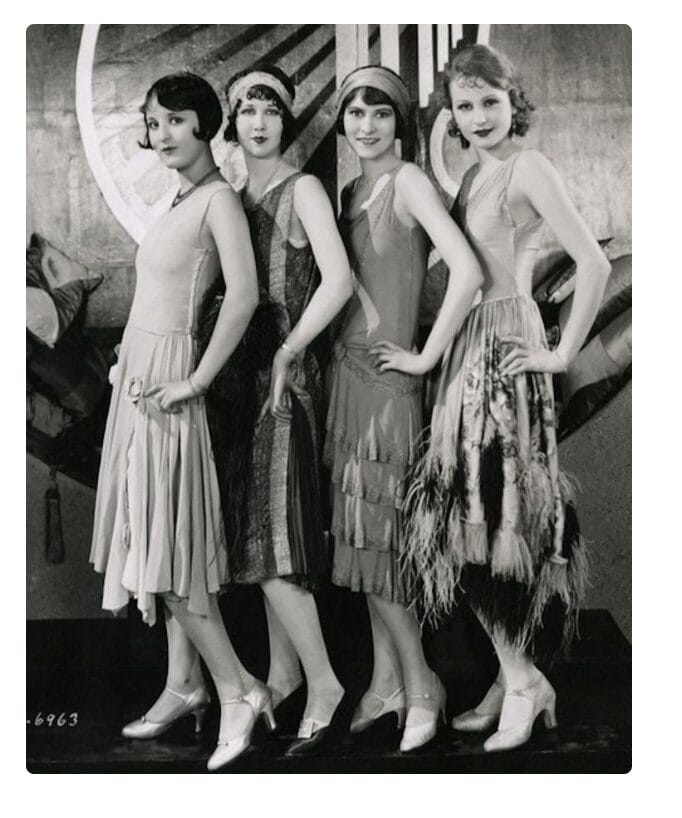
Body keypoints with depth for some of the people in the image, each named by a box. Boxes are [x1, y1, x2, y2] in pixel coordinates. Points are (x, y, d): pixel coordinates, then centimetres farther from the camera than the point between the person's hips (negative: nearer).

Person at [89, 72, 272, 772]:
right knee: (159, 538, 11)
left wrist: (193, 382, -22)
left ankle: (238, 690, 1)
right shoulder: (180, 200, 14)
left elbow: (244, 294, -25)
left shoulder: (219, 198, -12)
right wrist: (130, 362, 13)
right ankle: (184, 686, 19)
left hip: (165, 378, -9)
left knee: (169, 539, -7)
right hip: (138, 373, 9)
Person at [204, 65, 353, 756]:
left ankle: (322, 680, -1)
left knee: (272, 531, -11)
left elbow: (339, 280, -19)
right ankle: (283, 671, 22)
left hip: (283, 374, -7)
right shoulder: (232, 195, 13)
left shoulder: (302, 189, -7)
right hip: (237, 374, 7)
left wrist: (285, 354, -16)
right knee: (256, 530, 11)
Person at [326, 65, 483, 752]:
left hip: (386, 376, -8)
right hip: (347, 368, 8)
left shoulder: (408, 181, -10)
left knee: (376, 533, -4)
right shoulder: (350, 192, 14)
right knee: (360, 533, 11)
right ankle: (386, 682, 22)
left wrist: (426, 356, -16)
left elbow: (467, 274, -22)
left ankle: (420, 688, 11)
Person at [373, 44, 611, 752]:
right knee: (467, 516, 7)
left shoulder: (528, 168, -8)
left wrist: (563, 354, -15)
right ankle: (515, 675, 16)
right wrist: (428, 352, 11)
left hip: (504, 350, -8)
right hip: (466, 348, 8)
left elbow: (594, 263, -17)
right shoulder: (476, 173, 16)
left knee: (482, 514, -7)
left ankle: (520, 677, 6)